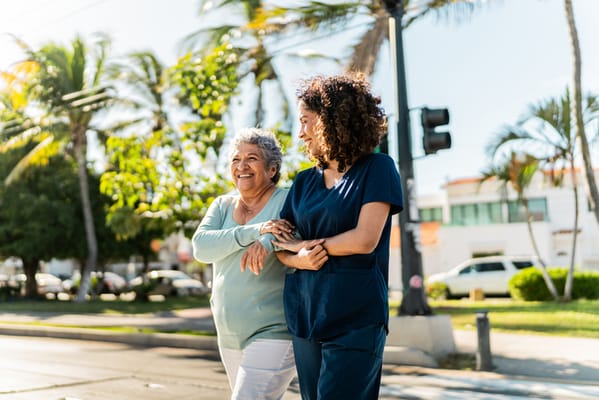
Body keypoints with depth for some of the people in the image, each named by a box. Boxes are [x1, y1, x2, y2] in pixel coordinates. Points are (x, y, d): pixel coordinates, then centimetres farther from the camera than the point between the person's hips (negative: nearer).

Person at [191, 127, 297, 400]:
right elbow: (201, 247, -9)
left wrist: (267, 241, -39)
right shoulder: (222, 205, 8)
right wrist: (254, 231, -24)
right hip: (229, 336, 6)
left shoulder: (287, 201, -6)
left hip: (273, 333, -6)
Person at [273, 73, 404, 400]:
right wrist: (299, 260, -11)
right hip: (305, 314, 6)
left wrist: (305, 244, -1)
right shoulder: (304, 182, 13)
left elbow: (365, 240, -14)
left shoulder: (376, 168, -3)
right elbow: (281, 245, 12)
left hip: (356, 317, -6)